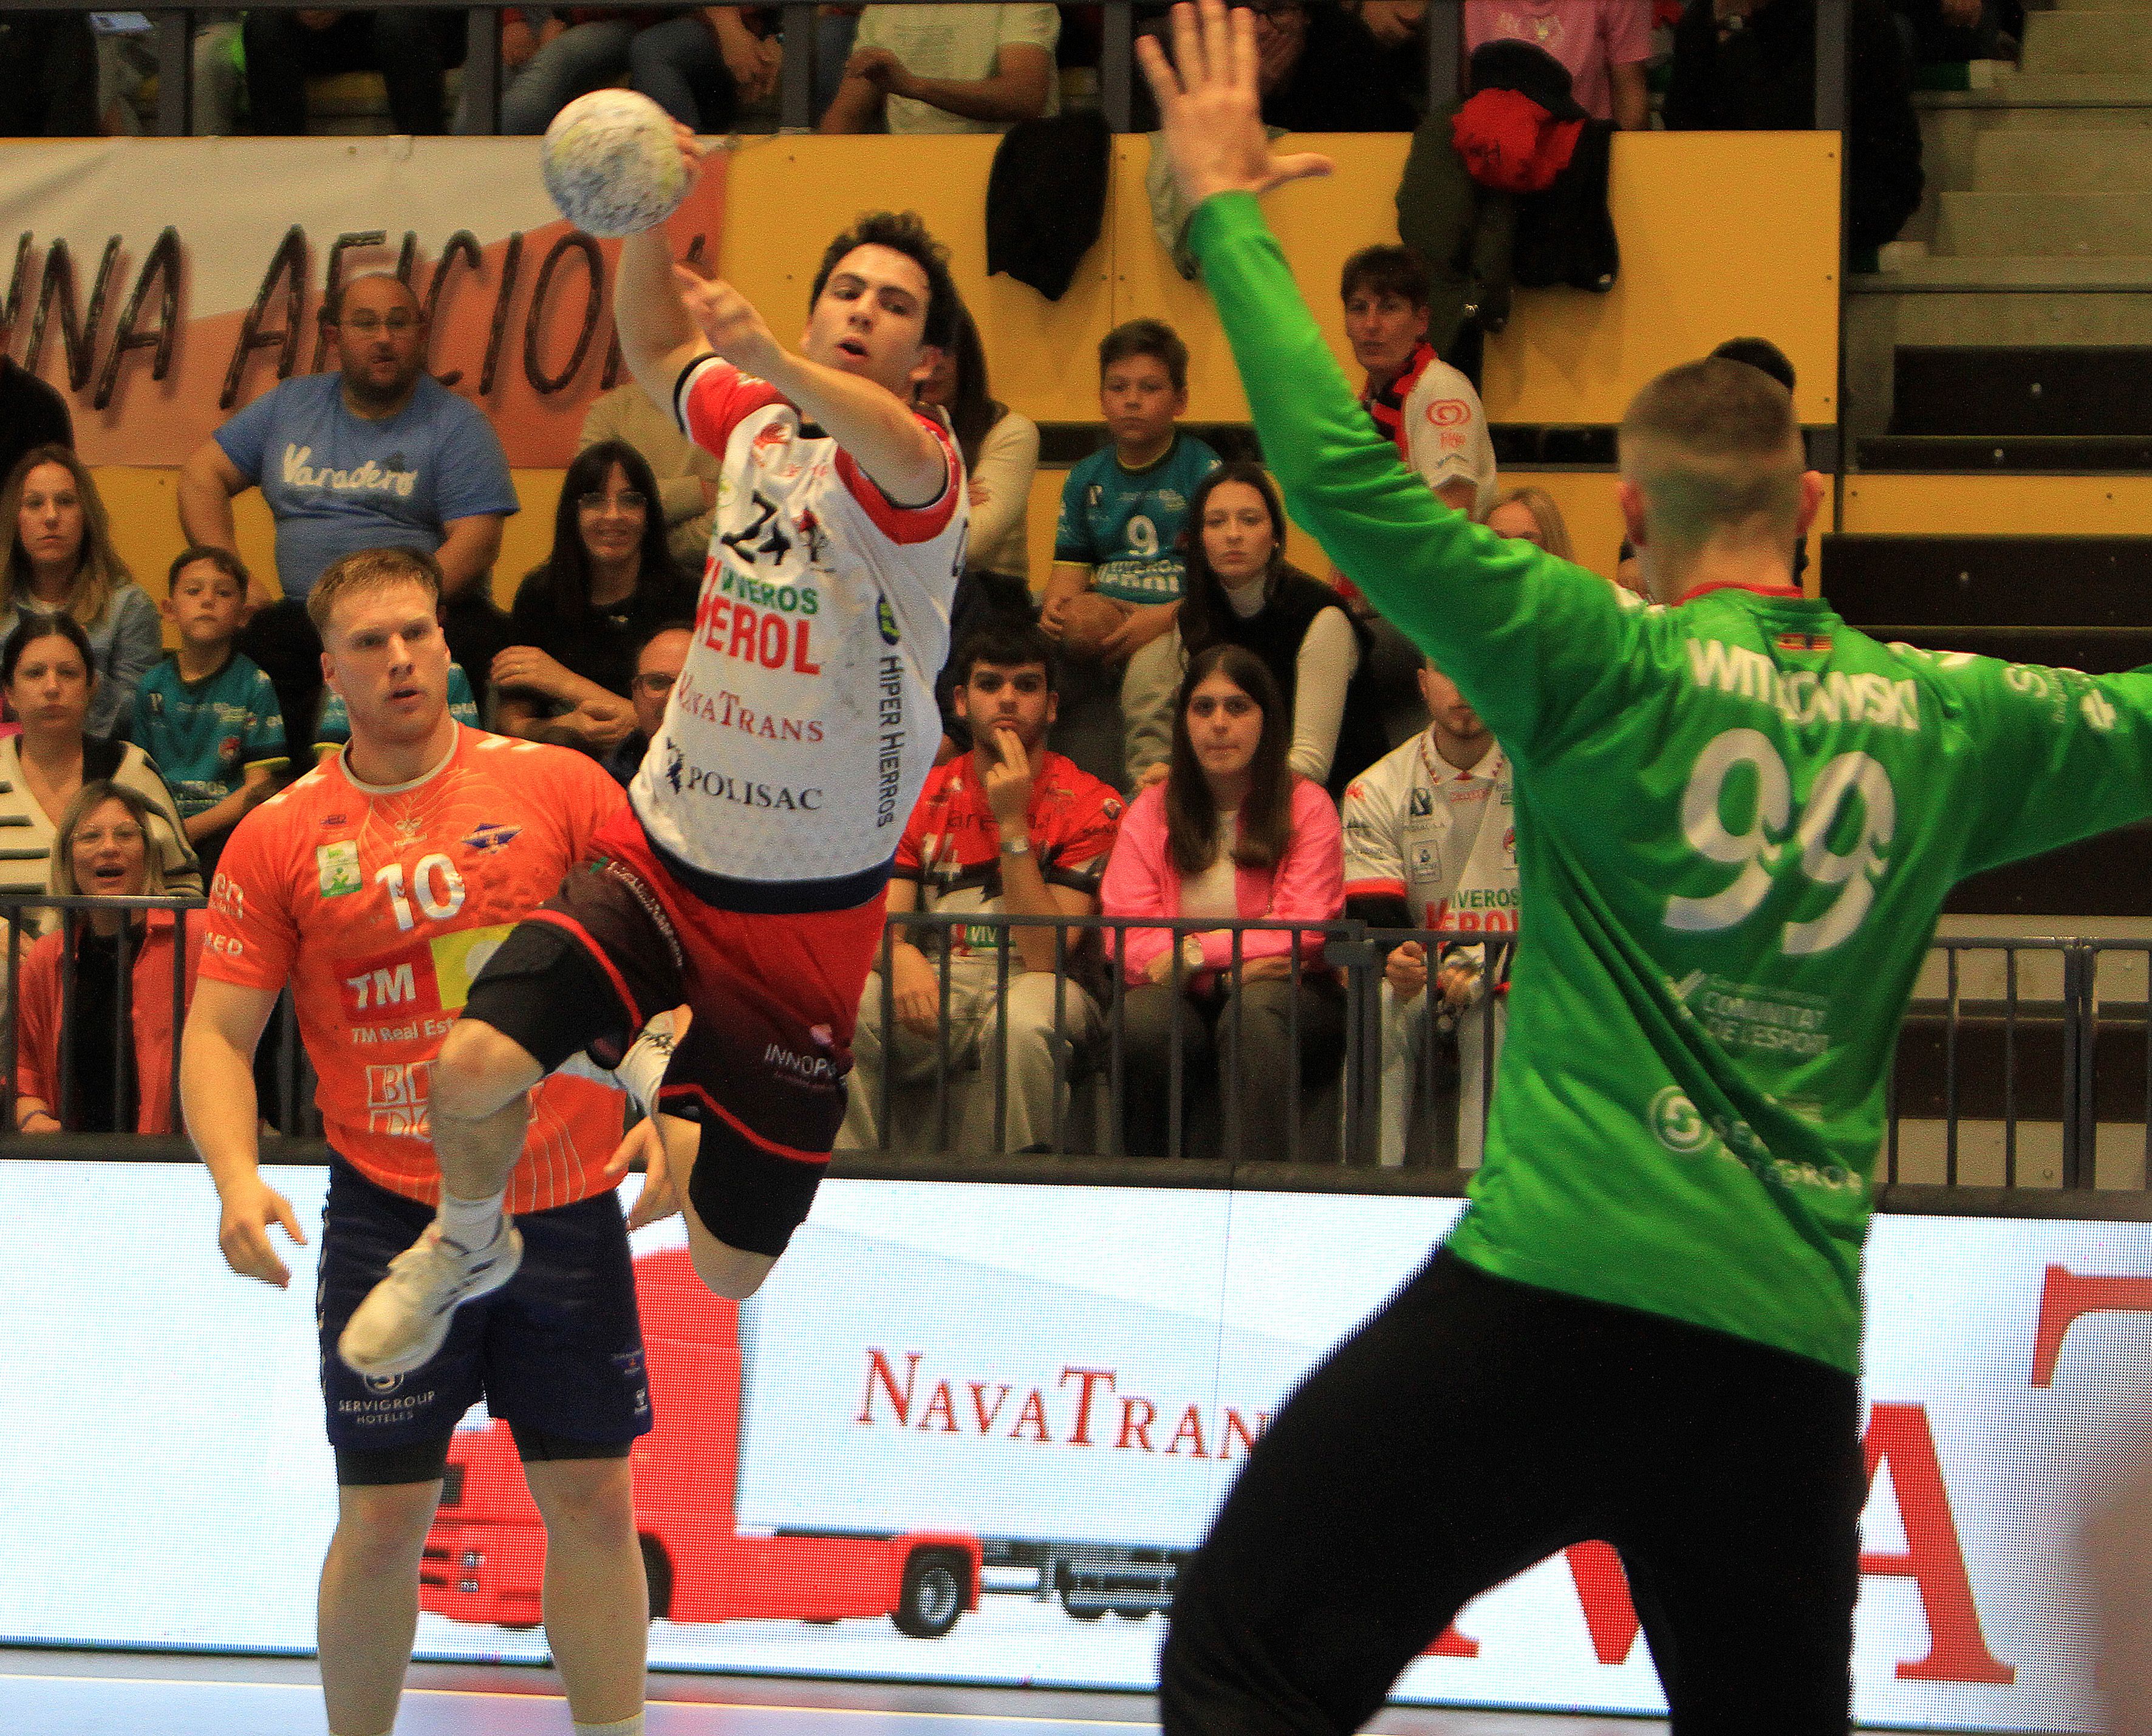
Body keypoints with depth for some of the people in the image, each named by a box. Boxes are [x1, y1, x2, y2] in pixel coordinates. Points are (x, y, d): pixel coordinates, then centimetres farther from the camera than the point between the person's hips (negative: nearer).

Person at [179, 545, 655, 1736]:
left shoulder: (560, 787, 1)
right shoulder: (279, 838, 0)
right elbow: (218, 1033, 0)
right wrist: (238, 1183, -16)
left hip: (565, 1207, 1)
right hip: (390, 1218, -1)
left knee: (593, 1501, 5)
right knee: (382, 1518, 0)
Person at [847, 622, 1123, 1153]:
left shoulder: (1089, 805, -2)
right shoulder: (922, 796, 11)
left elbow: (1046, 957, -12)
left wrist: (1012, 823, -18)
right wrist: (902, 958, -23)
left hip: (1031, 988, -3)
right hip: (938, 989, 3)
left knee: (1022, 1019, -40)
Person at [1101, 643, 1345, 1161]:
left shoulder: (1307, 807, 5)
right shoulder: (1150, 813, 11)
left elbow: (1304, 932, -5)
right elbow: (1126, 939, -1)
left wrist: (1196, 953, -13)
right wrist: (1229, 970, -15)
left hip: (1290, 998, -1)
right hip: (1187, 1004, 1)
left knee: (1255, 1010, -36)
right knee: (1142, 1015, -32)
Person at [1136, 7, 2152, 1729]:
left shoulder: (1608, 667, -3)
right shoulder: (1953, 719, 9)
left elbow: (1343, 477, -7)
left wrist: (1230, 206, 3)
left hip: (1561, 1288, -5)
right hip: (1795, 1345, 5)